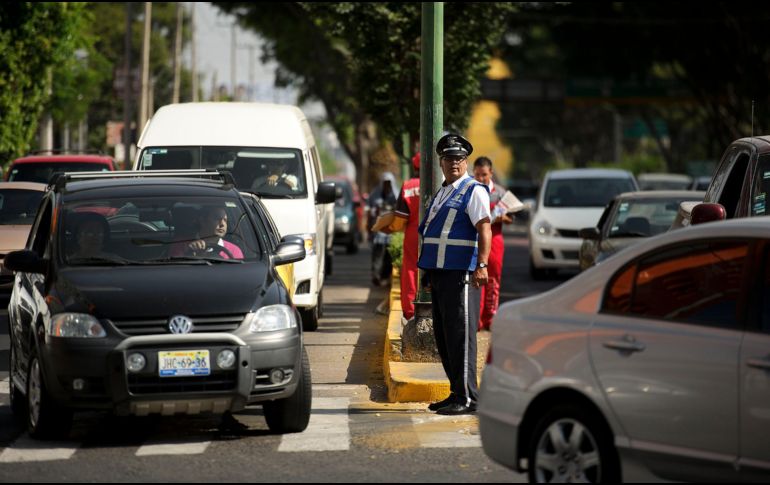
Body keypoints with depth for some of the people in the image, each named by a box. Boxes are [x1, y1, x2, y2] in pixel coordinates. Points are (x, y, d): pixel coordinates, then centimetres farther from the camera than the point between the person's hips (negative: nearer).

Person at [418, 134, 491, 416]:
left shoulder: (473, 191, -6)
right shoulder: (442, 193, 21)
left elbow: (484, 228, -16)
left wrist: (482, 265, -27)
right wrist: (430, 273, 23)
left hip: (461, 273, -9)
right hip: (440, 273, 9)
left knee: (460, 335, -9)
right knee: (443, 336, 11)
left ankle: (467, 398, -8)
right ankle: (457, 393, 18)